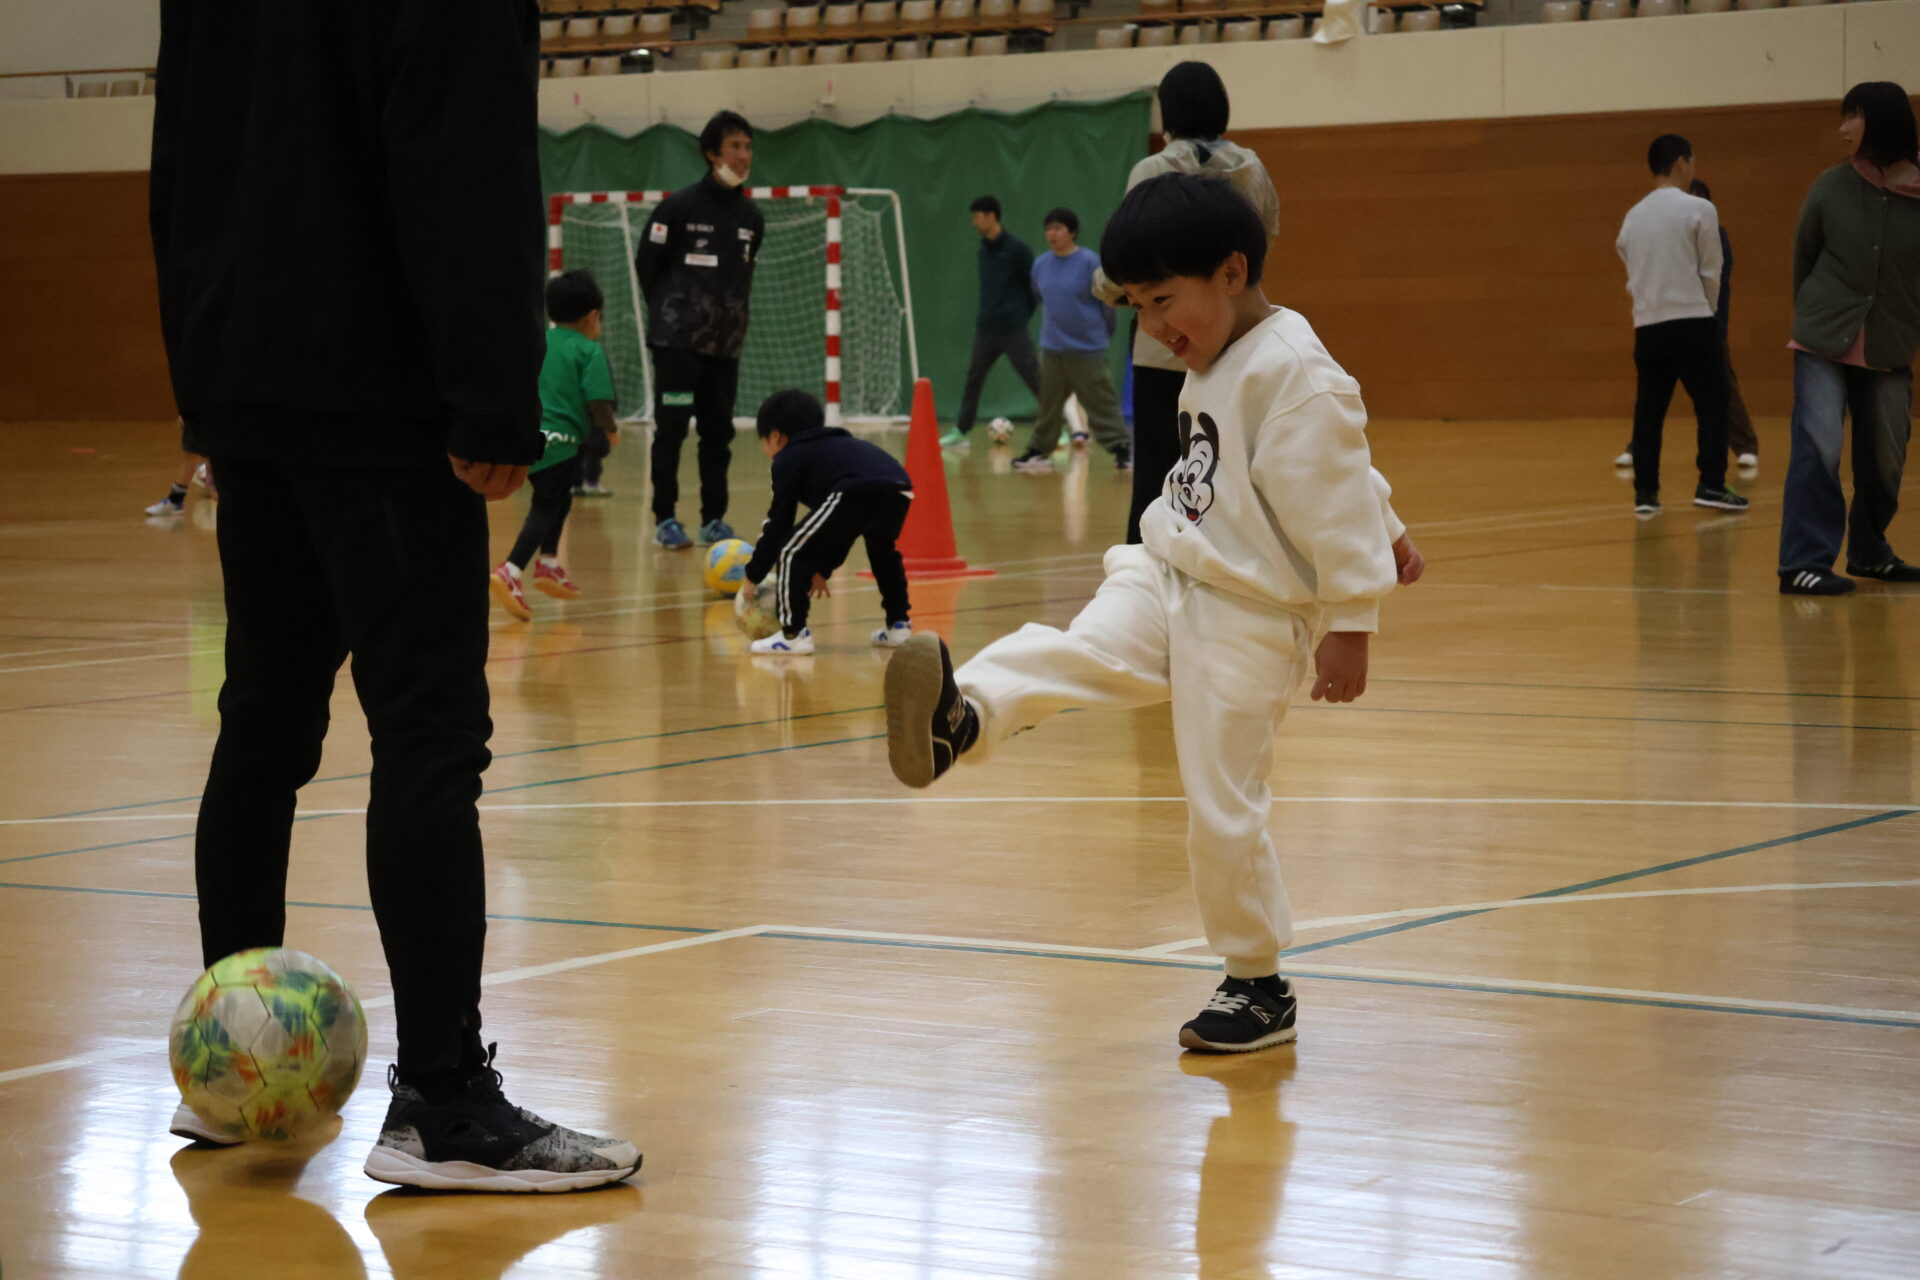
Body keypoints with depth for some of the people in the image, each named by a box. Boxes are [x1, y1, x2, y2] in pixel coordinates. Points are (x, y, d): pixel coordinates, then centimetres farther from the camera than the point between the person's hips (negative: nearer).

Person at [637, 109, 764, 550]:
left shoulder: (752, 216, 7)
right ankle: (665, 519, 3)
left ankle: (714, 519, 12)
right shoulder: (679, 207, -8)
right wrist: (668, 314, 4)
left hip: (726, 343, 5)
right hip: (677, 342, -5)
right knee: (671, 429, -2)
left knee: (718, 432, 6)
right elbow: (648, 265, -2)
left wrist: (734, 317, 10)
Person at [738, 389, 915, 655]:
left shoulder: (789, 456, 19)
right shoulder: (836, 445, 42)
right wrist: (823, 570, 55)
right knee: (883, 551, 37)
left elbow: (778, 523, 16)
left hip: (856, 495, -8)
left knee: (792, 553, 6)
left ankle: (793, 634, 5)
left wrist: (752, 579, 23)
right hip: (899, 492, 8)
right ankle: (898, 624, 38)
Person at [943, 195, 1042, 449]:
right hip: (986, 328, 7)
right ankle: (960, 431, 17)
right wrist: (985, 315, 11)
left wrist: (1024, 313, -5)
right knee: (973, 378, 9)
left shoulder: (1016, 249, -10)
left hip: (1013, 330, -7)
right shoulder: (984, 250, 11)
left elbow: (1034, 285, -7)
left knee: (1034, 378, -5)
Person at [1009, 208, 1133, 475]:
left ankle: (1123, 449, 1)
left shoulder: (1090, 263, -10)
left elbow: (1107, 303, -4)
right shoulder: (1041, 266, 5)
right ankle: (1039, 451, 20)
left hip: (1087, 350, -5)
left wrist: (1104, 335, 5)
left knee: (1101, 402, -4)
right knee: (1049, 405, 12)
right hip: (1052, 349, 5)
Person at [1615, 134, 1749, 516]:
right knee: (1712, 404, 2)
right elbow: (1711, 272, 0)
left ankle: (1645, 492, 6)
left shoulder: (1633, 217, 11)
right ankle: (1711, 485, -4)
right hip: (1691, 322, -5)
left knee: (1648, 411, 8)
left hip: (1647, 326, 5)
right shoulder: (1698, 209, -5)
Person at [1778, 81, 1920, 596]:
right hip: (1825, 342, -1)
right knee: (1818, 448, -13)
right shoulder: (1832, 187, -3)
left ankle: (1868, 552, 31)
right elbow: (1803, 256, 10)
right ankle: (1803, 563, -13)